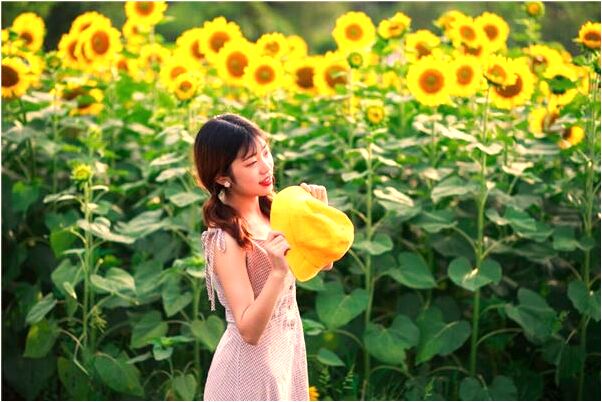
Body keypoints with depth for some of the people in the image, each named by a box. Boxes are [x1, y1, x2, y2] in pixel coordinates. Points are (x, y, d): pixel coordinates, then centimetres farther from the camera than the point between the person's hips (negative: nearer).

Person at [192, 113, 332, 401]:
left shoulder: (270, 208, -4)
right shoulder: (226, 240, -25)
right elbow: (249, 330, -28)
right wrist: (278, 272, -40)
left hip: (285, 349, 7)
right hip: (251, 361, -7)